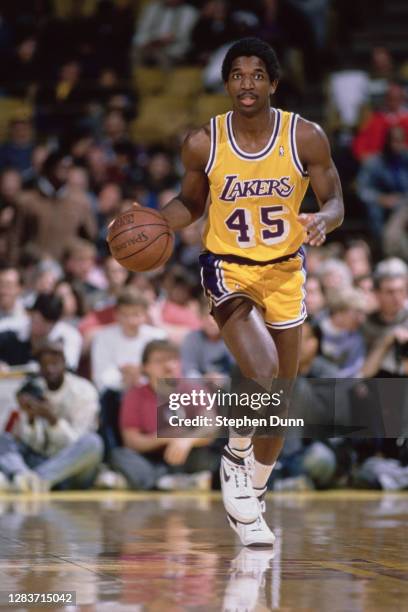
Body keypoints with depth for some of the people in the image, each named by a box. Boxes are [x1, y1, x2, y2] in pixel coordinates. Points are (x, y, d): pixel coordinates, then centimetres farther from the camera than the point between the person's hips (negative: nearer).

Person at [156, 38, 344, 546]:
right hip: (228, 270, -3)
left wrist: (324, 220, -26)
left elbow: (334, 202, -3)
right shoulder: (203, 143, -10)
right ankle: (235, 459, 5)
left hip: (285, 273, 3)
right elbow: (190, 203, 6)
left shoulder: (306, 138, -10)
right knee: (262, 375, -26)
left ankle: (250, 502, 31)